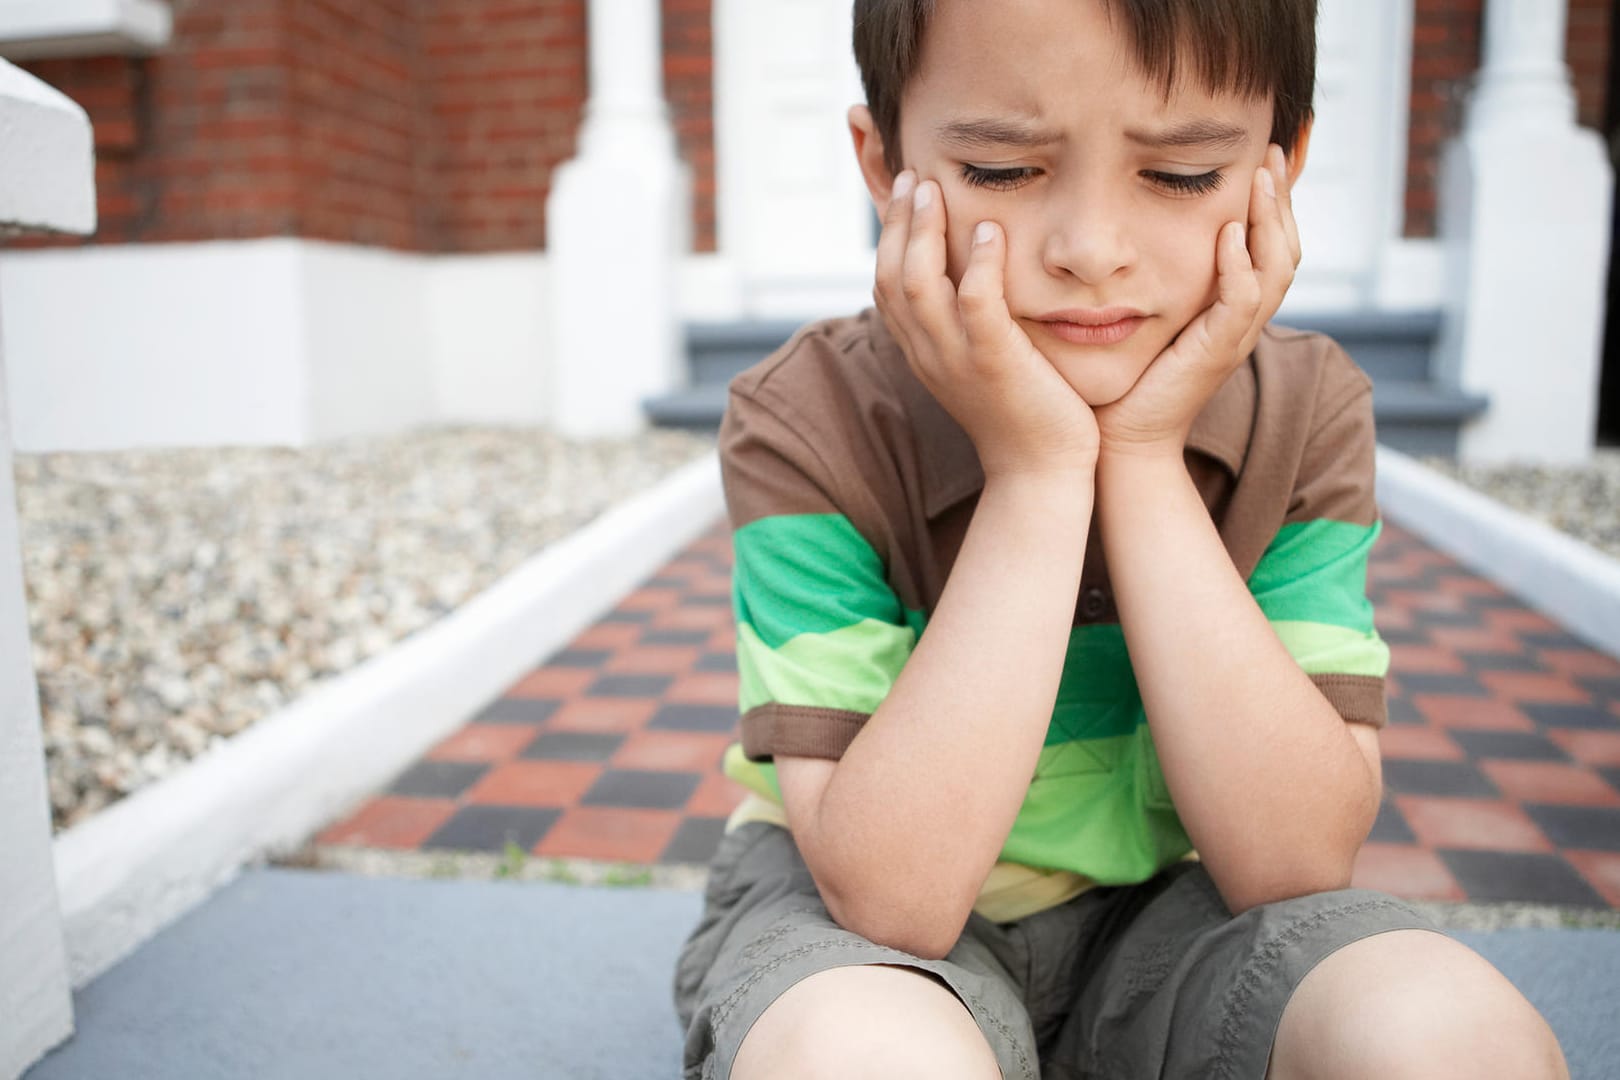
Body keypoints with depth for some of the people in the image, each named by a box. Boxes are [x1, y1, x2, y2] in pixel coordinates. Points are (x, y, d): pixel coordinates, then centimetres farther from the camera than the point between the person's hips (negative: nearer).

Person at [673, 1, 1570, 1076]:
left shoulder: (1306, 412, -10)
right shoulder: (808, 423, -20)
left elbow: (1295, 862, -18)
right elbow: (889, 896, -26)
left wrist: (1145, 460, -26)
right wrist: (1034, 470, -30)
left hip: (1163, 908, 3)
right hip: (847, 912, -2)